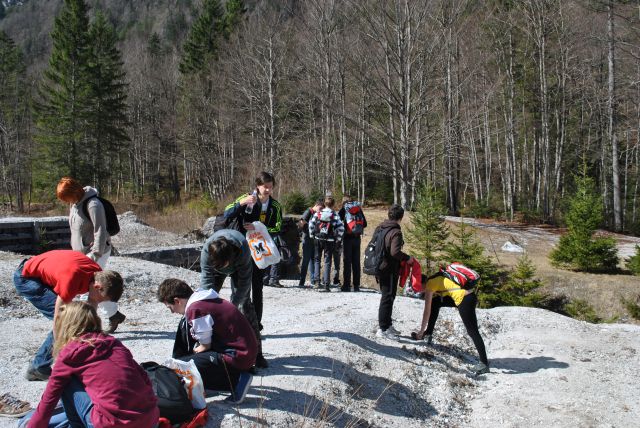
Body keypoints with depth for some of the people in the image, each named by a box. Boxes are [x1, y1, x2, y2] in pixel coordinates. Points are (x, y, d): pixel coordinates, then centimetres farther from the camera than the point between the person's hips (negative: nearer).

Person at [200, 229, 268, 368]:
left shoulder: (243, 248, -43)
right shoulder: (206, 252, -40)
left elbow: (244, 281, -34)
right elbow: (207, 281, -36)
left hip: (239, 267, -2)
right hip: (215, 267, 2)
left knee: (244, 303, -13)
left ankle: (257, 352, -10)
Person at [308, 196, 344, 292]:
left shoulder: (318, 213, 2)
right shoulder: (335, 215, -5)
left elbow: (311, 224, 1)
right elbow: (341, 228, -11)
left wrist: (312, 236, 10)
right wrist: (338, 240, 0)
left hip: (318, 239, 2)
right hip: (329, 241, -2)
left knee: (317, 260, 15)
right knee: (327, 261, 3)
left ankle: (316, 281, 7)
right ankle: (326, 284, -1)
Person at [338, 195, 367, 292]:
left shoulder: (344, 209, -2)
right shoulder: (359, 208, 8)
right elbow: (364, 224, 10)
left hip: (347, 237, -3)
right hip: (357, 237, 4)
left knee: (347, 261, 0)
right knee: (356, 262, 8)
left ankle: (347, 285, -2)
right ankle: (356, 286, 9)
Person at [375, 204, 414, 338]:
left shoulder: (380, 228, 7)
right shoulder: (396, 232, -19)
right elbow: (395, 252, -28)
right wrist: (407, 258, -13)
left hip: (380, 267, 9)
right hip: (390, 270, -9)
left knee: (386, 296, 18)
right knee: (388, 298, -1)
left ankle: (387, 324, 27)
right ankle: (383, 329, 3)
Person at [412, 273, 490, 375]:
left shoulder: (429, 284, -7)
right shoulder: (435, 280, 18)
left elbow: (427, 311, -5)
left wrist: (421, 331, 2)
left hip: (466, 299, -9)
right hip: (462, 296, 9)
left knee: (472, 331, -7)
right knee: (434, 302, 19)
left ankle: (484, 363, -6)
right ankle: (428, 333, 26)